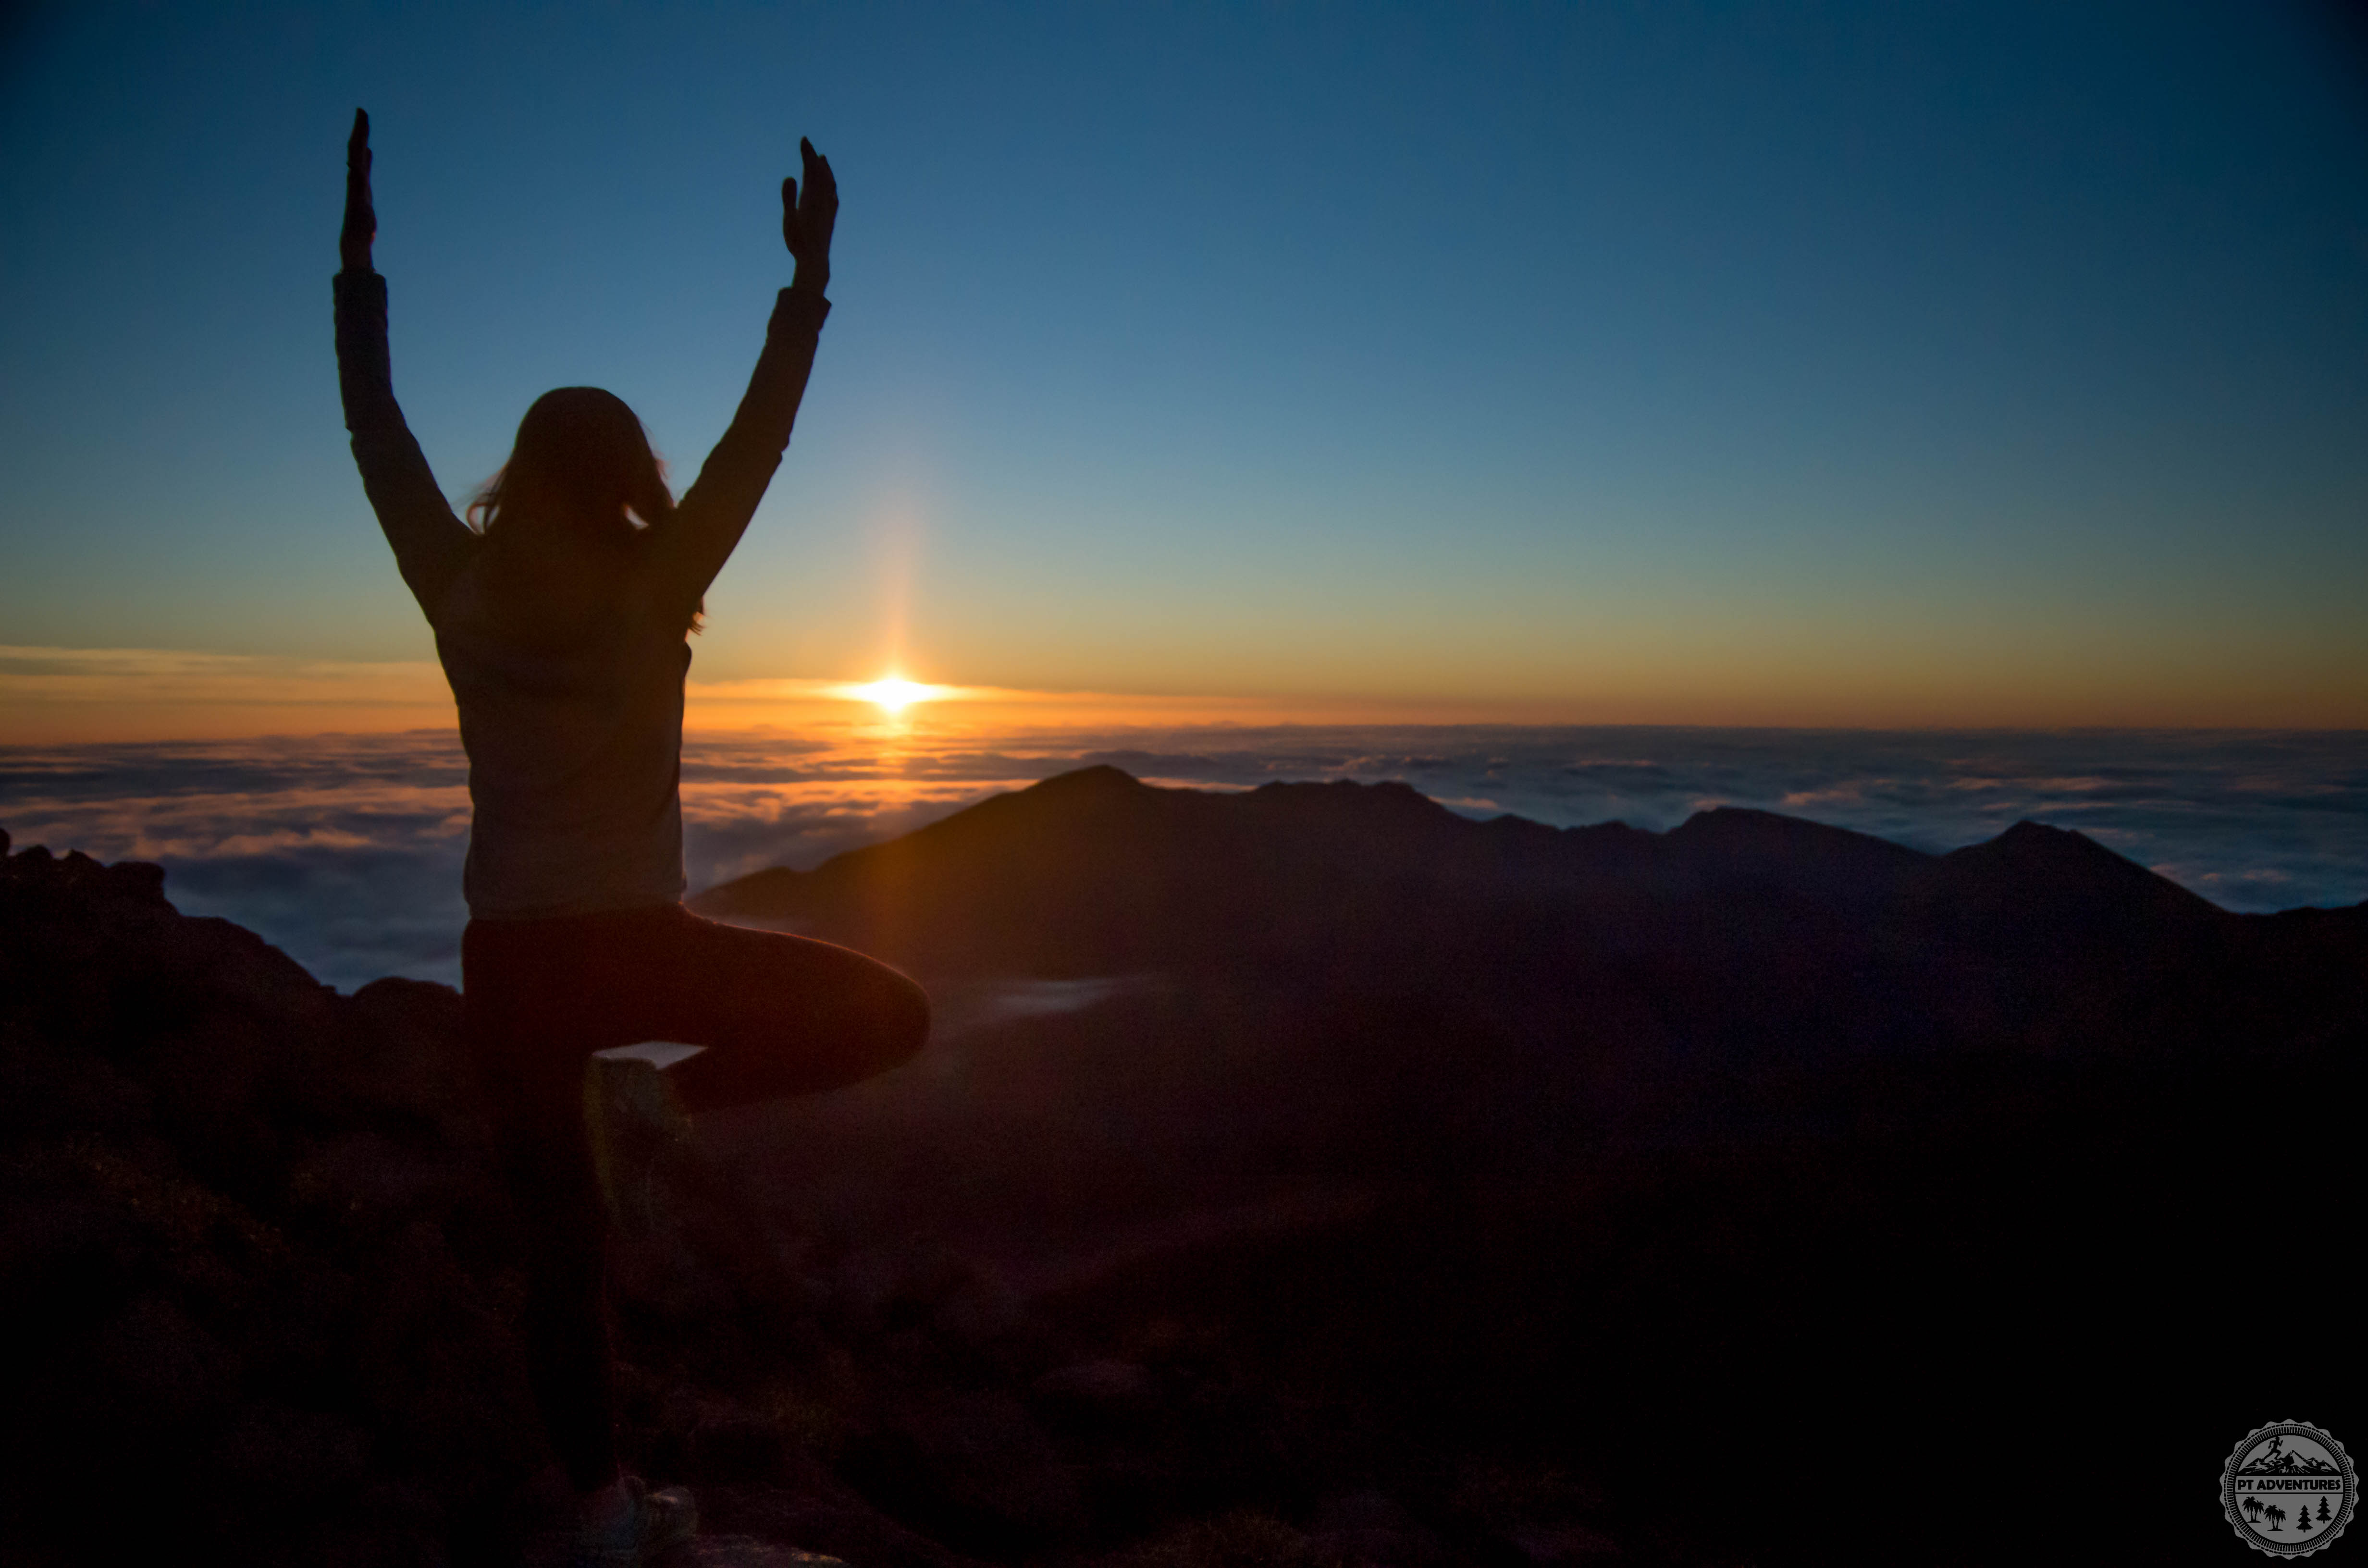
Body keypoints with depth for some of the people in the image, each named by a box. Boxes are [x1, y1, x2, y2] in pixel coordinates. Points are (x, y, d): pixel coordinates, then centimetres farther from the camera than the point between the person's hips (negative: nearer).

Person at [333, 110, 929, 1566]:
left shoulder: (462, 589, 1)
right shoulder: (652, 589, -6)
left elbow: (378, 434, 11)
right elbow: (759, 441, -3)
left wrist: (359, 268, 18)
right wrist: (810, 284, 2)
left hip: (511, 961, 4)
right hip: (633, 944, -4)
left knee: (563, 1238, 15)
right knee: (892, 1012, 8)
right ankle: (696, 1087, -9)